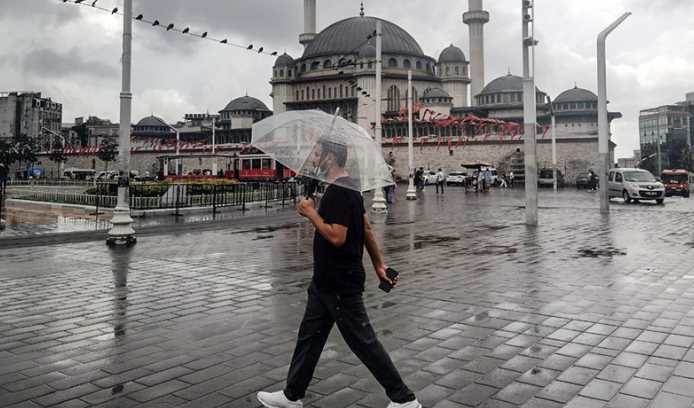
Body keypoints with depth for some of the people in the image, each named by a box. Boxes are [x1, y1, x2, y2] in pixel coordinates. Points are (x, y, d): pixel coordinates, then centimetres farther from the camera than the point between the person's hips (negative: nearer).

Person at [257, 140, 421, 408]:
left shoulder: (339, 192, -21)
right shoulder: (347, 187, 11)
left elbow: (337, 237, -29)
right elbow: (366, 229, 14)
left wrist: (311, 213, -16)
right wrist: (379, 265, 19)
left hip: (341, 285, -10)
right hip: (326, 282, 10)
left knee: (363, 341, 1)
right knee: (309, 336, 17)